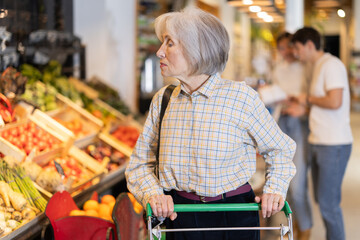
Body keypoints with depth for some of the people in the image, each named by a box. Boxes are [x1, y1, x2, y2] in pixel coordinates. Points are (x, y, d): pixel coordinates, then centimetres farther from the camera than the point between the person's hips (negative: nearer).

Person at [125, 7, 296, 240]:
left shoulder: (241, 96, -10)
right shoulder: (162, 100, 1)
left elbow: (281, 149, 4)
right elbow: (140, 163, 7)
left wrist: (274, 190, -10)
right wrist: (153, 193, -12)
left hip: (234, 219, -2)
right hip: (178, 216, 3)